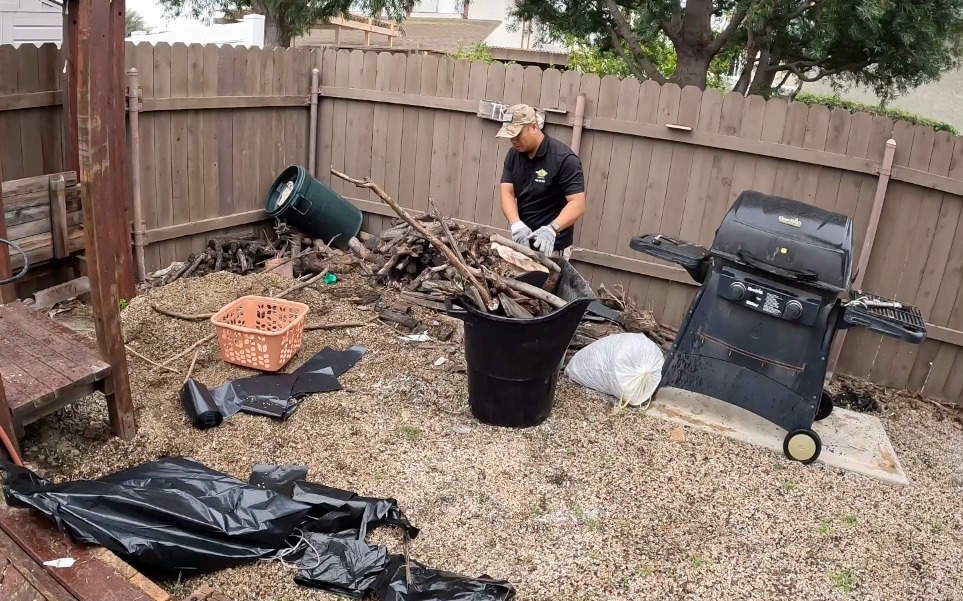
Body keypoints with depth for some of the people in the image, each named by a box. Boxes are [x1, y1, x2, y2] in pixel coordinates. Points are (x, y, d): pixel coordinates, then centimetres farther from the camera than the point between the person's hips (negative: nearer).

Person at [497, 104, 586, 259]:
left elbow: (577, 204, -21)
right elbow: (507, 193, -6)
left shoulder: (564, 159, -17)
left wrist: (551, 229, -37)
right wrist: (516, 224, -24)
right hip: (521, 241, 6)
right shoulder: (513, 155, 2)